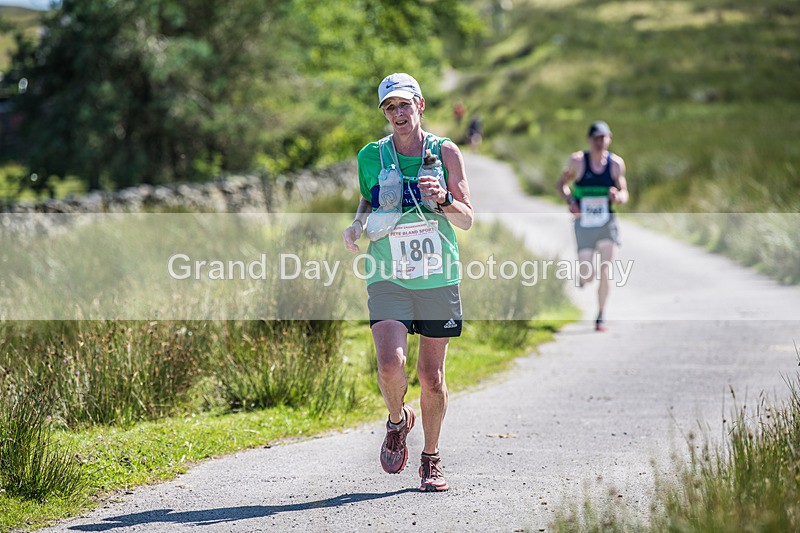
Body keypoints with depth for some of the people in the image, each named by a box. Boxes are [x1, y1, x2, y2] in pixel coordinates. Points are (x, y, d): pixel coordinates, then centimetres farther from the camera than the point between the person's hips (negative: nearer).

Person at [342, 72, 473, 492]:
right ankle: (398, 421, 14)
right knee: (390, 365, -19)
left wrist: (444, 199, -19)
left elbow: (467, 220, 1)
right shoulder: (371, 157, 2)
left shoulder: (445, 152, 0)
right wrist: (357, 225, -1)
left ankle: (431, 459, 24)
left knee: (432, 377, 3)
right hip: (388, 279, 0)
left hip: (438, 280, 0)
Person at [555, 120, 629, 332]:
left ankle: (600, 317, 3)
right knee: (587, 275, -6)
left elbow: (624, 193, 6)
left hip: (607, 223, 1)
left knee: (605, 271, -10)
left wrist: (618, 197, -19)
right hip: (583, 224, -1)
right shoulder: (578, 160, -4)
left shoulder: (616, 163, -1)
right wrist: (570, 201, -14)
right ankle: (582, 275, 34)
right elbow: (561, 184, 5)